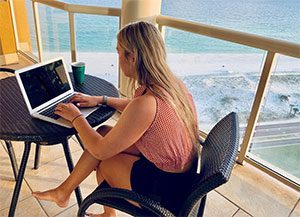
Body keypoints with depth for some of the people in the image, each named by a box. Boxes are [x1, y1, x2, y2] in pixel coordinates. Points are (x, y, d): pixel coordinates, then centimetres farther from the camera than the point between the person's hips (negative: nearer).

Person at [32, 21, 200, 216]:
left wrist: (76, 116, -3)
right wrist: (101, 99, 16)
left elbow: (100, 151, -17)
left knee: (101, 160, 11)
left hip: (164, 189, -7)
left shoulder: (146, 103, -32)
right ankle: (64, 191, 22)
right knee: (104, 132, 6)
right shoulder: (172, 83, -6)